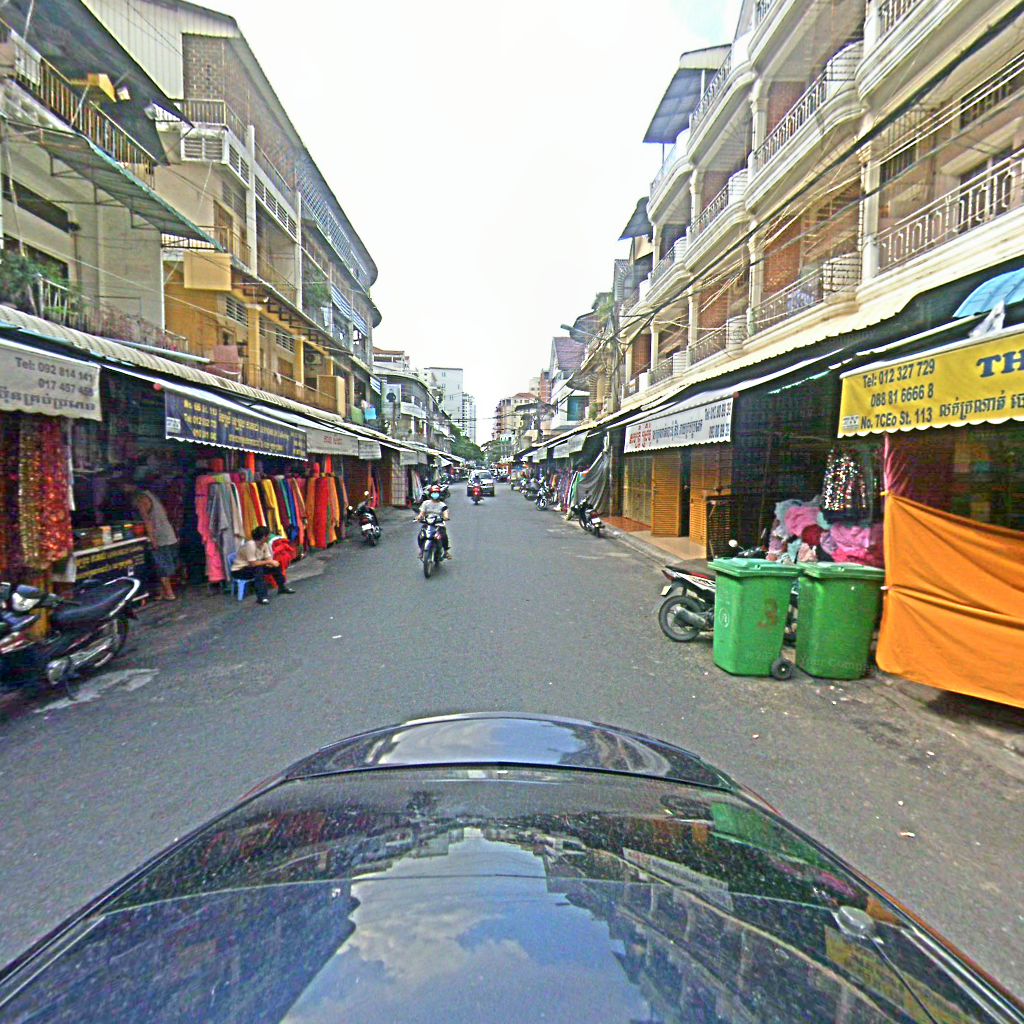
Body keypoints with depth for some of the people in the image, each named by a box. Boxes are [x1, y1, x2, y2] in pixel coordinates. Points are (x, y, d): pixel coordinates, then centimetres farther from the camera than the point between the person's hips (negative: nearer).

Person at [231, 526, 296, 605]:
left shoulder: (265, 544, -5)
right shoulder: (250, 545, -29)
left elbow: (268, 558, -4)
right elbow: (253, 563, -31)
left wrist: (271, 562, -27)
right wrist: (268, 561, -26)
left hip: (254, 568, 8)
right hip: (239, 570, -8)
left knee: (275, 566, -2)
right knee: (258, 569, -35)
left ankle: (282, 587, 14)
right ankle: (261, 597, -34)